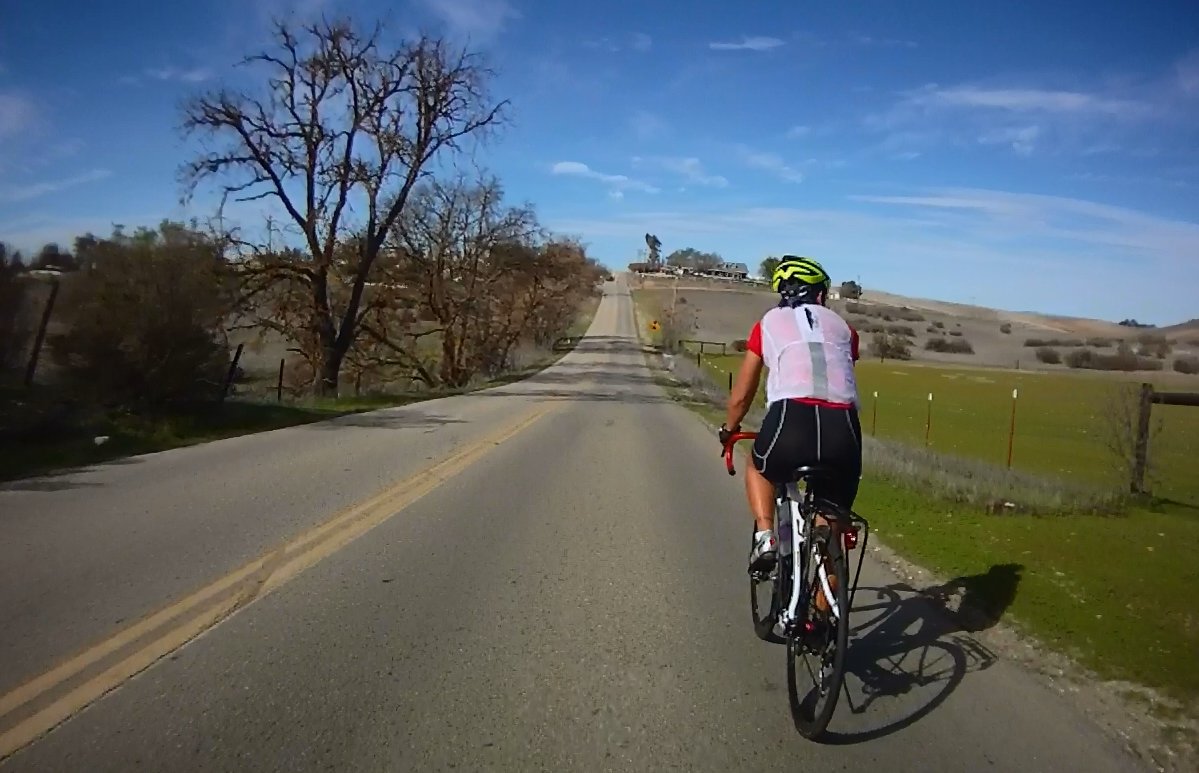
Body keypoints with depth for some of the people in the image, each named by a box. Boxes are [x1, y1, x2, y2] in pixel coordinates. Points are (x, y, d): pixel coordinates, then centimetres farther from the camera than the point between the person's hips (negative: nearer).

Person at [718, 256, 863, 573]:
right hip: (843, 431, 2)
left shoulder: (768, 323, 21)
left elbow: (741, 396, 24)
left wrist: (728, 430, 43)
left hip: (791, 421, -2)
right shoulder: (841, 326, 25)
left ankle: (765, 538, 12)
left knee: (758, 468, 33)